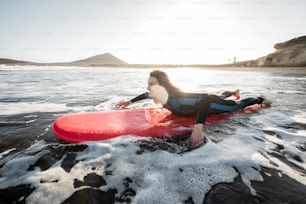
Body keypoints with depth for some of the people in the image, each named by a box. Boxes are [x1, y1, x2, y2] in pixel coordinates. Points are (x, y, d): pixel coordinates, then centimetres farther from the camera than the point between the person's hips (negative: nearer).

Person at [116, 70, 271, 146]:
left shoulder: (176, 99, -44)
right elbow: (146, 95, 2)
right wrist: (130, 101, -1)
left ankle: (260, 100, 46)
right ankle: (232, 93, 67)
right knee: (220, 97, 38)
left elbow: (206, 100, -53)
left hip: (210, 105, -6)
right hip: (200, 99, 6)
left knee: (238, 106, 19)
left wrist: (198, 127, -64)